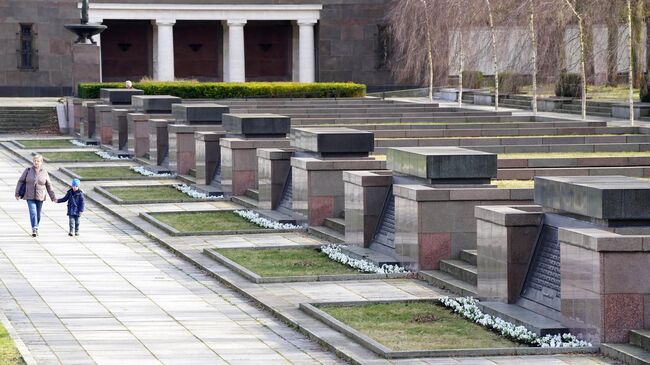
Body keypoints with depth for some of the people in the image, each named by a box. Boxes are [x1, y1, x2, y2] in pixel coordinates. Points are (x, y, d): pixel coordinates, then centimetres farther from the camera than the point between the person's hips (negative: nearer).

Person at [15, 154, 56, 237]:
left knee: (38, 214, 9)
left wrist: (53, 197, 8)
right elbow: (21, 181, 4)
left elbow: (48, 186, 9)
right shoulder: (28, 171, 0)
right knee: (33, 213, -16)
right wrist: (17, 193, -3)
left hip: (40, 197, 2)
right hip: (30, 197, -2)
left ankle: (36, 229, 25)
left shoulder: (44, 172, 3)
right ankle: (34, 229, -24)